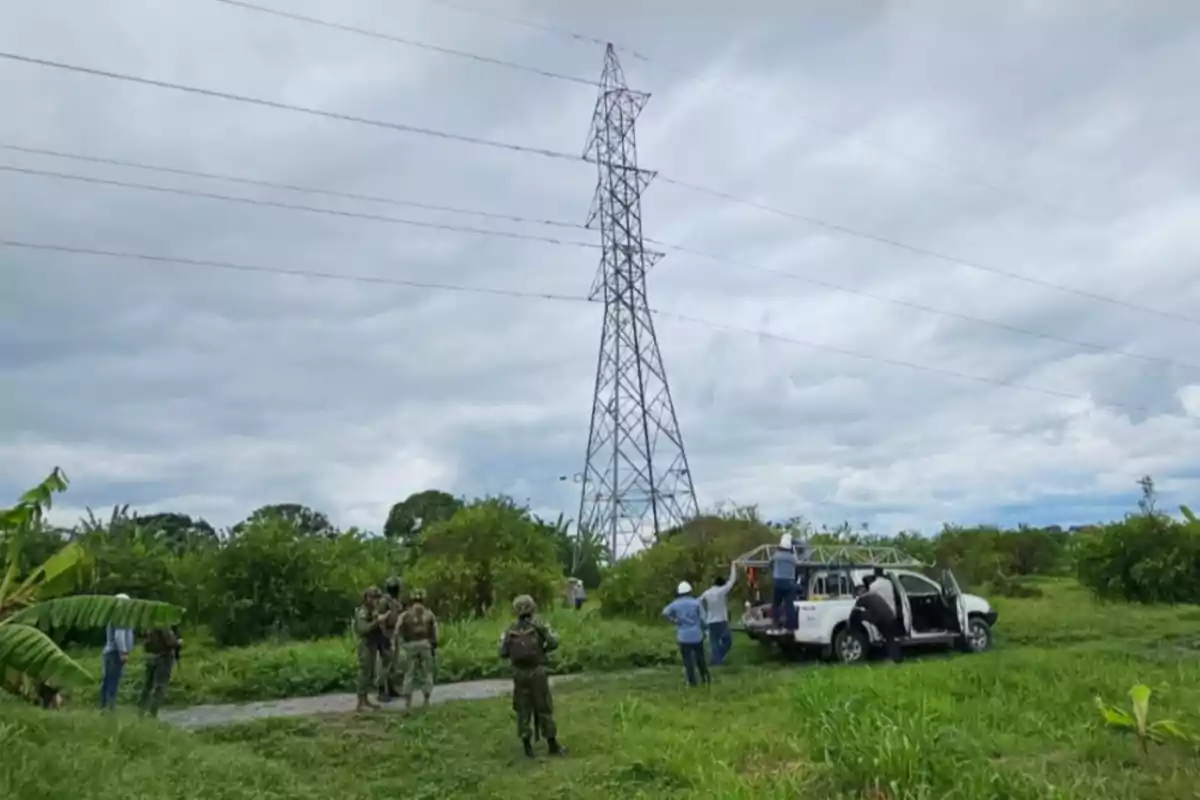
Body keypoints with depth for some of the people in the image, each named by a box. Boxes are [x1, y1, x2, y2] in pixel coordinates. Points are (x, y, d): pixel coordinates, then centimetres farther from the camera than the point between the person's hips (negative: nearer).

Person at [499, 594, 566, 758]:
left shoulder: (510, 629, 2)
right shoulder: (539, 623, -5)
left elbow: (503, 653, 0)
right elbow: (554, 643, -11)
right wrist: (543, 649, 9)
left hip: (519, 673, 2)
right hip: (537, 671, -2)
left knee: (523, 709, 10)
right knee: (544, 708, 7)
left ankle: (527, 747, 12)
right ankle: (552, 745, 13)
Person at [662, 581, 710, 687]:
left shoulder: (675, 604, -1)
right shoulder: (695, 602, -4)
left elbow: (665, 612, -13)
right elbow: (702, 617, -7)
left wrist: (674, 619, 0)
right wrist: (703, 630, 7)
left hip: (683, 636, 0)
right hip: (696, 634, 0)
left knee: (688, 659, 3)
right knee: (700, 657, 14)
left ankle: (692, 681, 3)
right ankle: (706, 678, 19)